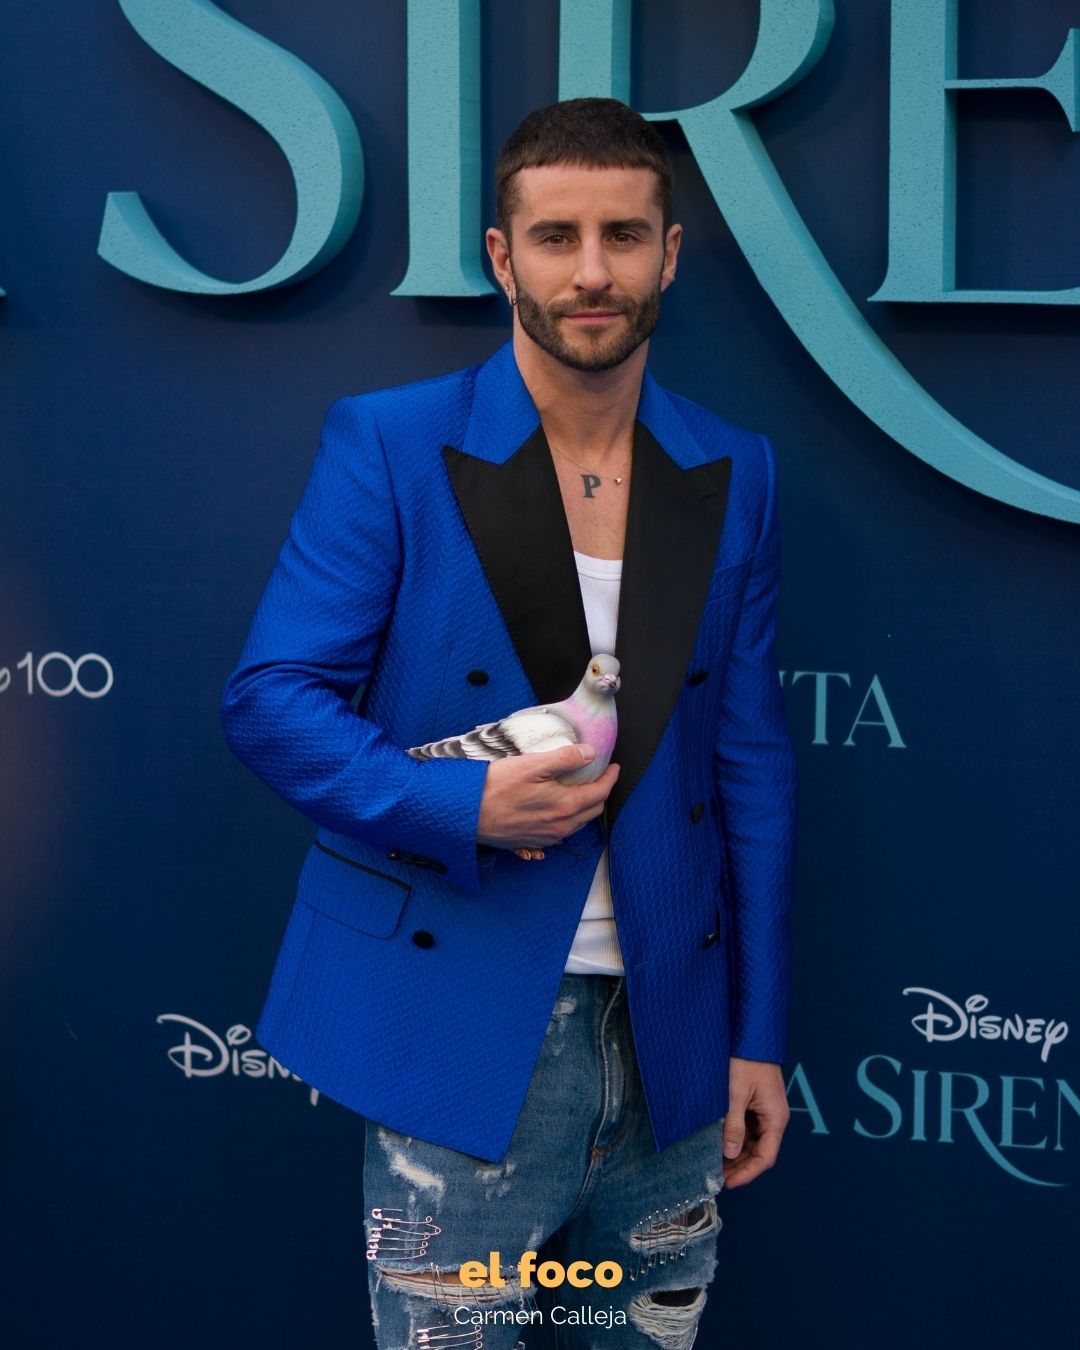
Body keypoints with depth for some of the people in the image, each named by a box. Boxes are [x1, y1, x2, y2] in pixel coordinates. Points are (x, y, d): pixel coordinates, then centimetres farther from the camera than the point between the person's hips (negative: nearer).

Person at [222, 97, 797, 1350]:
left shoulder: (732, 473, 7)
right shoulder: (386, 445, -5)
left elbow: (751, 755, 9)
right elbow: (269, 696, -6)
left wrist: (758, 1034, 7)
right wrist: (461, 804, -21)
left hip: (667, 1038, 4)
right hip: (463, 1035, -4)